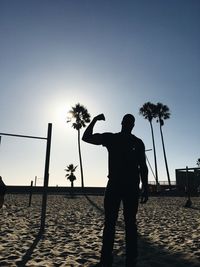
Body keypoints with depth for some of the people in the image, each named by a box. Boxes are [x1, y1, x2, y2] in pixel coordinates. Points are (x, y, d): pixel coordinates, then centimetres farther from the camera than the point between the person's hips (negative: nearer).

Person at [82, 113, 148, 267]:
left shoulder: (138, 143, 7)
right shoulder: (111, 138, 7)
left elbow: (143, 167, 7)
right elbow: (86, 137, 5)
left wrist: (145, 188, 2)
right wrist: (95, 120, -4)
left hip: (132, 186, 0)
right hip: (114, 184, 0)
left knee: (130, 223, 5)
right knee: (109, 223, 3)